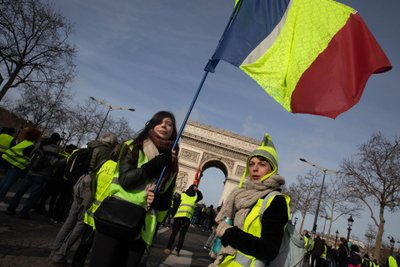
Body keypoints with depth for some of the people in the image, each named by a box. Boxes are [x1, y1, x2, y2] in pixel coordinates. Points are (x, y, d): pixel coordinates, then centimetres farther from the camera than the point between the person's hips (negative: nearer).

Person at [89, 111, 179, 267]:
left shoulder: (171, 166, 9)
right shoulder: (133, 147, 1)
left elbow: (167, 202, 10)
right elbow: (125, 180, -14)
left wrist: (157, 199, -12)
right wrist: (157, 163, -15)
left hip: (142, 229, 4)